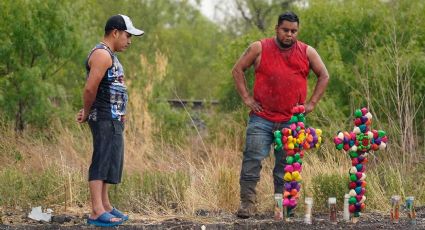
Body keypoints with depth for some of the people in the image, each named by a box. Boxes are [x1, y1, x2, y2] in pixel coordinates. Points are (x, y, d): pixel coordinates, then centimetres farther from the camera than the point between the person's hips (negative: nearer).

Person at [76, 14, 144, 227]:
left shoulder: (108, 55, 19)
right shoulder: (101, 55, -15)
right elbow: (90, 89, -23)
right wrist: (87, 112, -8)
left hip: (113, 119, 11)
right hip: (105, 119, -11)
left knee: (110, 160, 17)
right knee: (102, 161, -13)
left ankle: (105, 205, 26)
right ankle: (97, 213, -17)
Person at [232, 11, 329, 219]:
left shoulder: (307, 53, 7)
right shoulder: (259, 48, 3)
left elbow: (324, 76, 16)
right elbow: (238, 70, 8)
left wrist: (312, 103, 7)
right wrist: (246, 98, 1)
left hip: (291, 121, 1)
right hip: (261, 119, -1)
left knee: (286, 166, 3)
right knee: (252, 160, -8)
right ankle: (247, 204, -4)